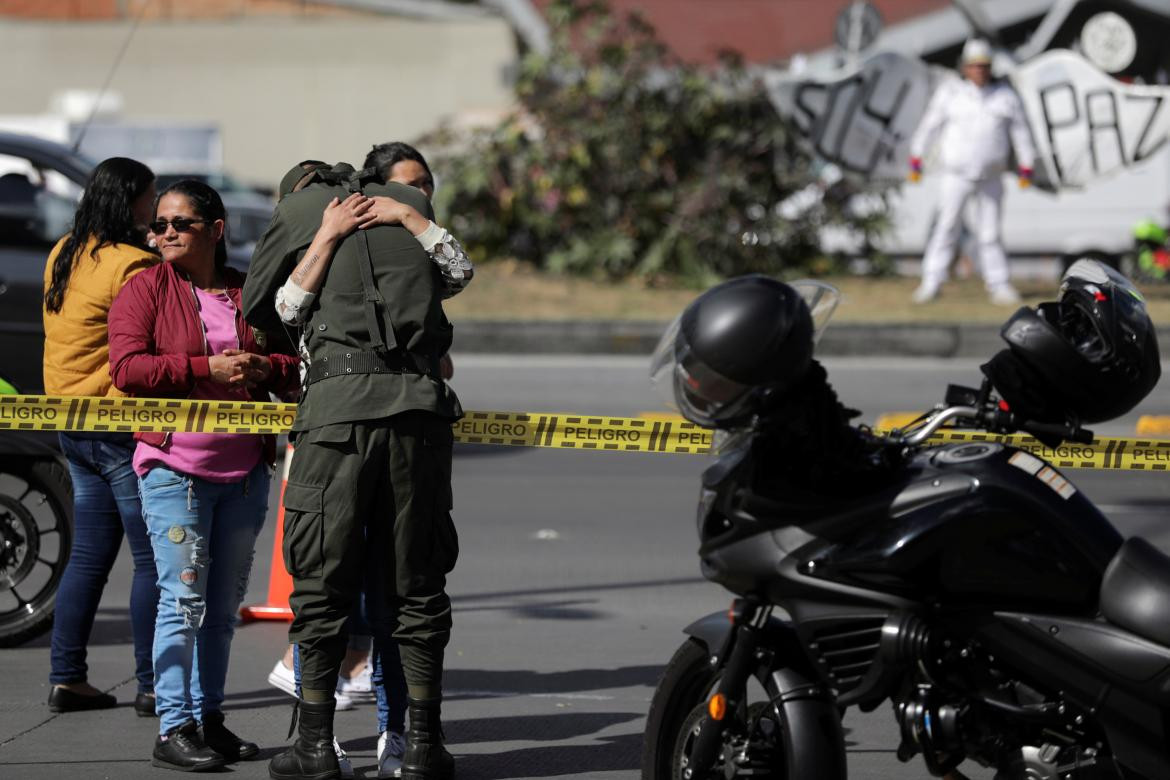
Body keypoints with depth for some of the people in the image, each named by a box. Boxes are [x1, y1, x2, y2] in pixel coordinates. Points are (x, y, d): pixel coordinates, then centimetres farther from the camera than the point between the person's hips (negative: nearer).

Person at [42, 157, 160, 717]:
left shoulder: (63, 256, 11)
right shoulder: (133, 265, -16)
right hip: (120, 424, -9)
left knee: (90, 552, 14)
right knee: (152, 556, -2)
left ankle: (65, 677, 14)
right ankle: (152, 685, -1)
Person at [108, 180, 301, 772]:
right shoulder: (145, 290, 1)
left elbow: (299, 367, 13)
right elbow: (128, 369, -11)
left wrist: (264, 368, -10)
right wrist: (207, 370, -17)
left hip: (245, 472, 4)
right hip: (174, 469, -4)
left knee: (224, 605, 9)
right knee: (184, 599, -10)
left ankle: (208, 719, 17)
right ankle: (173, 730, -8)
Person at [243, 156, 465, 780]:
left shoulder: (297, 209, 13)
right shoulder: (411, 203, 21)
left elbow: (255, 309, 21)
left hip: (339, 402, -3)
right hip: (420, 402, 3)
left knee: (322, 582, 4)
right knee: (417, 582, 8)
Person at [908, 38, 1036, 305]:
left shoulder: (1005, 95, 6)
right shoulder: (950, 93, 1)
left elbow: (1020, 132, 9)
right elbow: (930, 125, 6)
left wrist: (1026, 169, 6)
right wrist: (915, 160, 5)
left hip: (991, 178, 2)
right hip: (956, 174, -2)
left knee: (990, 233, 4)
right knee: (946, 228, -5)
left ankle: (998, 285, 9)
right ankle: (932, 283, -1)